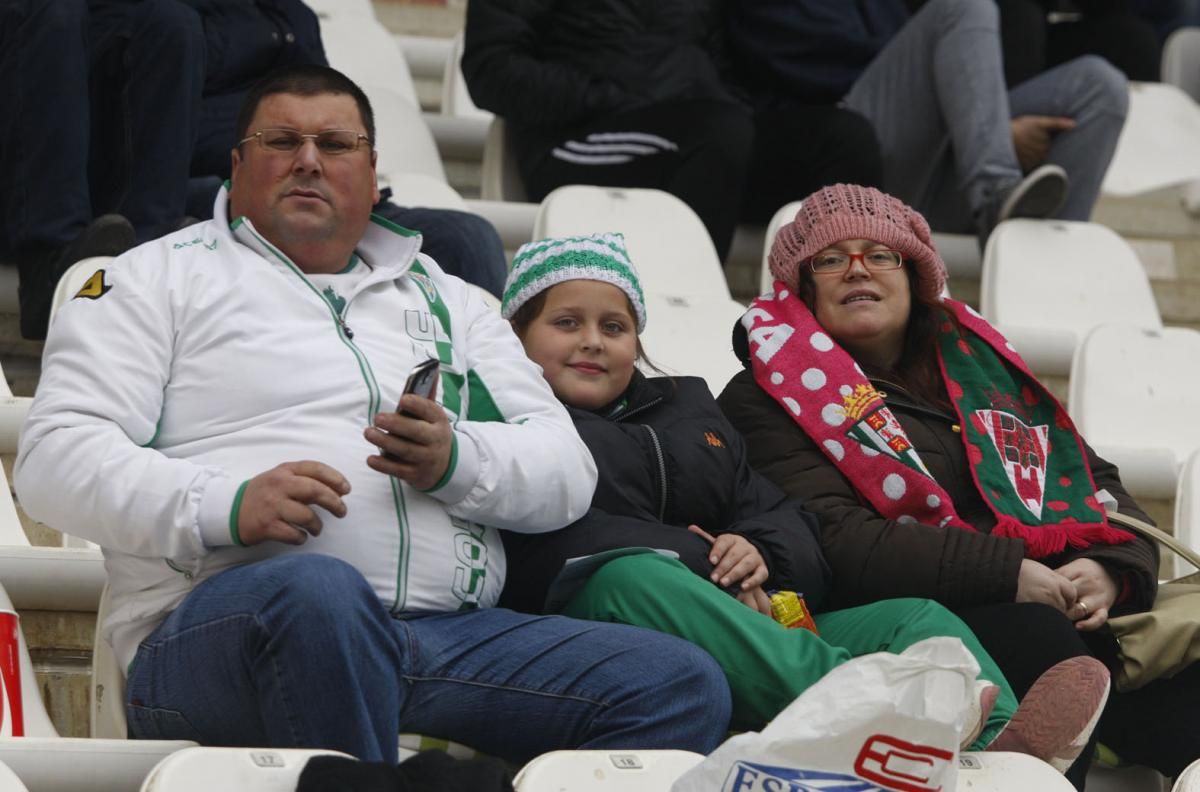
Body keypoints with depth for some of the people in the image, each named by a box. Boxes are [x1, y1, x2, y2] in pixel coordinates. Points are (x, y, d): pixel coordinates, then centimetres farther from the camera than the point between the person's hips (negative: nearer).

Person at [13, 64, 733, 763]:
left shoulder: (445, 300, 28)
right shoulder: (162, 276, 16)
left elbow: (567, 470, 18)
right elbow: (56, 457, 3)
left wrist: (456, 461, -6)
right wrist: (226, 507, -15)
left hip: (455, 639, 4)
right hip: (224, 631, -4)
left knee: (686, 688, -17)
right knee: (318, 589, -41)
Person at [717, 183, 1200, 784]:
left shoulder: (973, 360, 25)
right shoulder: (769, 397, 7)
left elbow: (1094, 477, 23)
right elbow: (835, 542, -9)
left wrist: (1111, 569, -1)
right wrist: (1007, 571, -15)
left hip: (1063, 604, 5)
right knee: (1038, 636, -36)